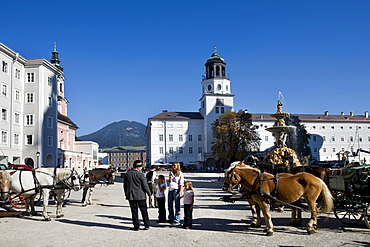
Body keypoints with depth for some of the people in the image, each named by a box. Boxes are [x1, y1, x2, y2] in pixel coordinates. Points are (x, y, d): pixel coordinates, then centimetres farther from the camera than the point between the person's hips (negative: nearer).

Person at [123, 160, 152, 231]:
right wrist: (149, 194, 1)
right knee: (144, 210, 7)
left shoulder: (127, 174, 4)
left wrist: (126, 194, 21)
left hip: (131, 196, 3)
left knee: (134, 211, 7)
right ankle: (146, 225, 11)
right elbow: (145, 186, -9)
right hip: (140, 196, -3)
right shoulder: (140, 174, -10)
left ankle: (136, 226, 8)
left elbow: (125, 186, 11)